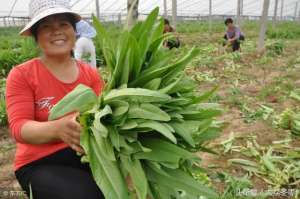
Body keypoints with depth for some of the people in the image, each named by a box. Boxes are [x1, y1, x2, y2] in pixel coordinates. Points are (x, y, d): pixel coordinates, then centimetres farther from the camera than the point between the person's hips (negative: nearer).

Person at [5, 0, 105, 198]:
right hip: (40, 163, -3)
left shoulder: (91, 74, 6)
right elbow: (19, 127, -12)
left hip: (89, 154, 3)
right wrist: (57, 129, -32)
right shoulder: (21, 75, -4)